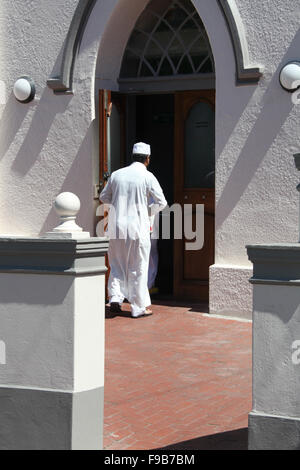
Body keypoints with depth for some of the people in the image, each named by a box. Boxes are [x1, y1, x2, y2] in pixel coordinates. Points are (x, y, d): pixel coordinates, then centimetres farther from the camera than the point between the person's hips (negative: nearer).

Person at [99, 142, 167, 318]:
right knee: (138, 267, 6)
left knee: (117, 265, 17)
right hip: (138, 227, -3)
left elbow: (104, 197, 15)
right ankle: (139, 307, 11)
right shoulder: (148, 177, -7)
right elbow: (161, 202, -6)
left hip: (116, 226, 3)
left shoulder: (117, 175, 5)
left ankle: (115, 297, 2)